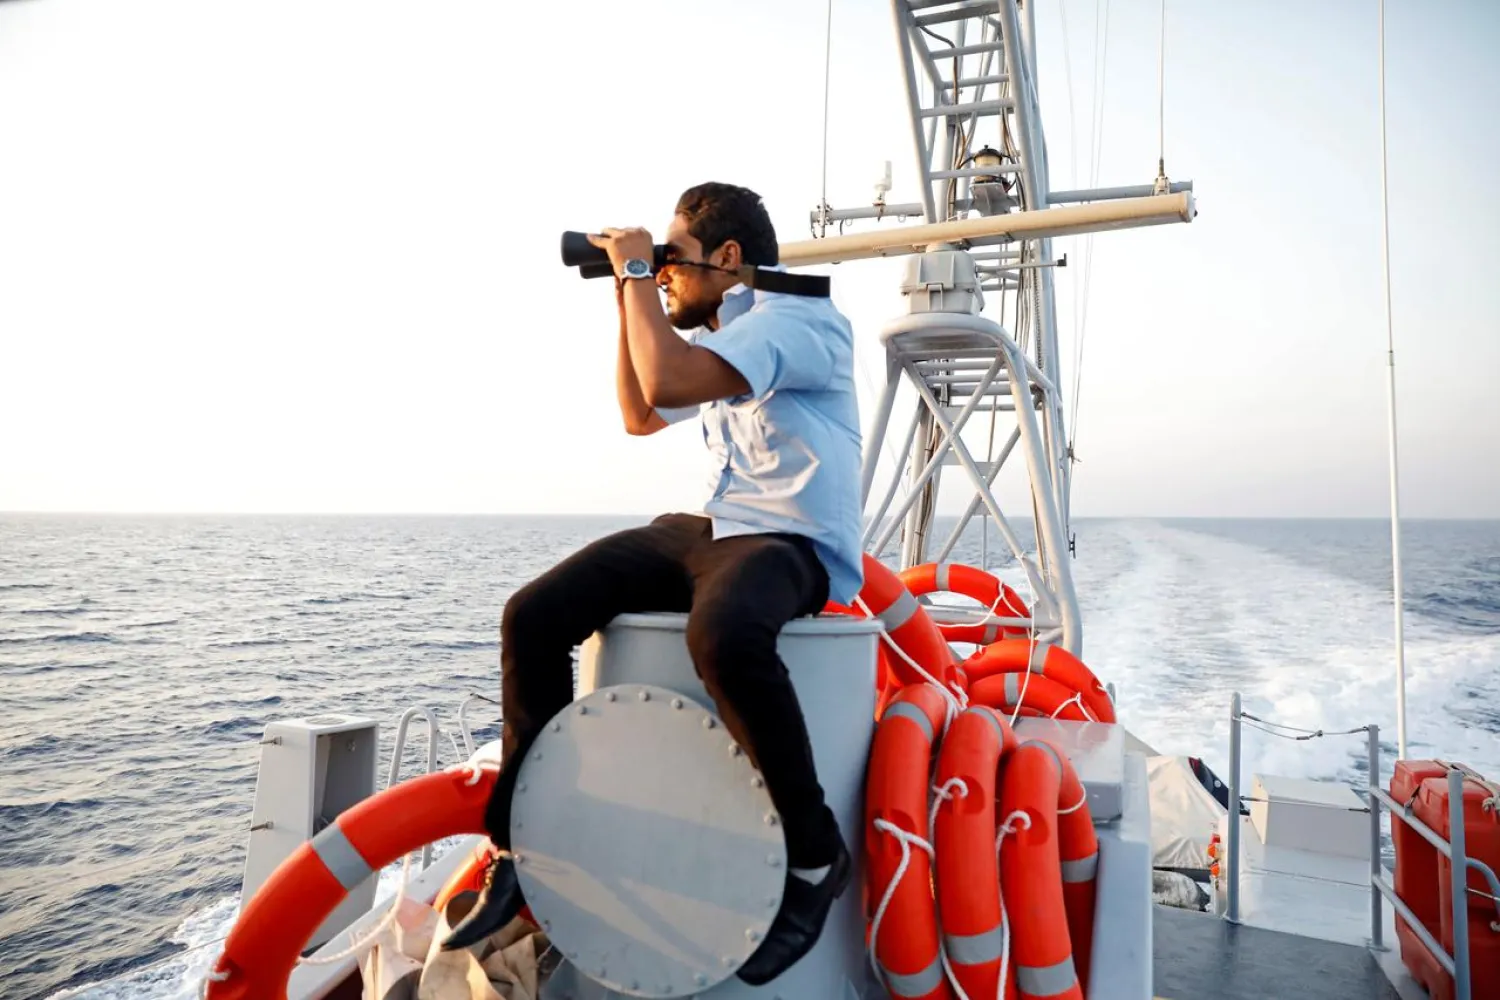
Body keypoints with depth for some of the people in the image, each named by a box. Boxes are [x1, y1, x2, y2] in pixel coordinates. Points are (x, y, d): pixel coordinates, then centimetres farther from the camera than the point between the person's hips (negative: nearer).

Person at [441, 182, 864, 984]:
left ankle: (816, 855, -18)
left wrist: (637, 271, -10)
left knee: (721, 635, -42)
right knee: (534, 615, -7)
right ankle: (522, 844, 5)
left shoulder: (800, 316, -11)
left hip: (795, 544, -8)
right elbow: (640, 417, 27)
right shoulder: (717, 336, 18)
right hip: (707, 529, 9)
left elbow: (666, 384, -26)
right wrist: (629, 300, 19)